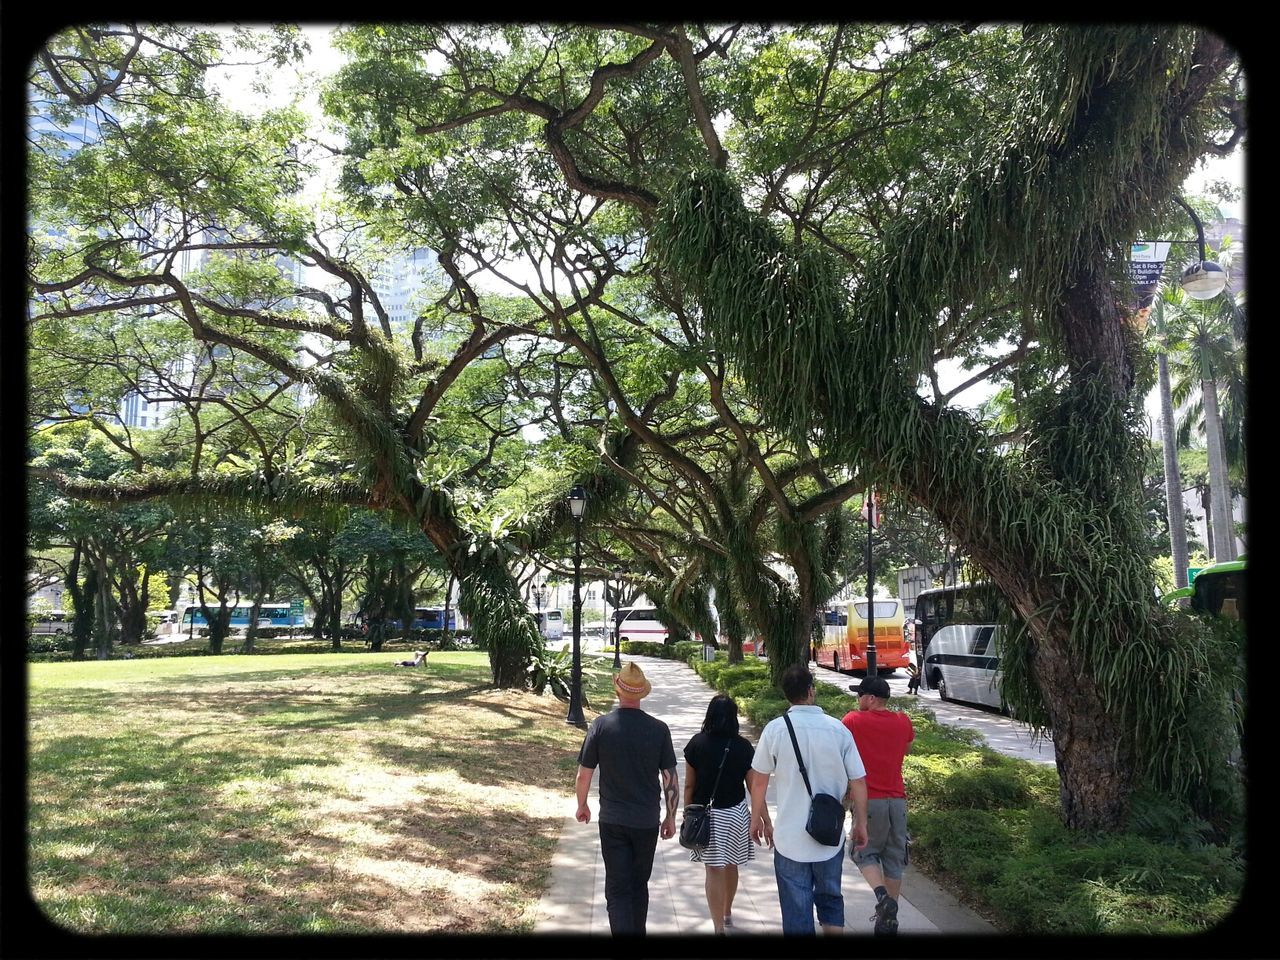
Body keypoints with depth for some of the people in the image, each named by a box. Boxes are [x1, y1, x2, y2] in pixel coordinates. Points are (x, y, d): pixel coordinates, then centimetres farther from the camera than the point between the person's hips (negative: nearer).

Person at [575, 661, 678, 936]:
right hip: (647, 821, 2)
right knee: (639, 886, 20)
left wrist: (582, 805, 13)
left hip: (612, 821, -1)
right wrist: (671, 817, 9)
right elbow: (670, 778, -4)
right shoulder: (659, 729, -8)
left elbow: (584, 774, -5)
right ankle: (637, 931, 33)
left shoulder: (601, 725, -10)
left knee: (618, 890, 3)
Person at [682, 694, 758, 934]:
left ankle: (719, 926, 1)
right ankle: (727, 913, 41)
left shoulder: (697, 743, -8)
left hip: (705, 814, -2)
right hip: (735, 813, 2)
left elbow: (689, 785, -4)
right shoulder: (744, 747, -7)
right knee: (731, 866, 21)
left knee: (714, 870, 4)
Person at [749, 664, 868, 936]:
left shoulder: (775, 729, -10)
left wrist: (758, 819, 13)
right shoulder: (838, 729, -7)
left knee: (797, 912, 8)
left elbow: (759, 782, -2)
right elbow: (858, 782, -3)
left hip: (790, 838, -2)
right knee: (830, 899, 23)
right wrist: (861, 824, 11)